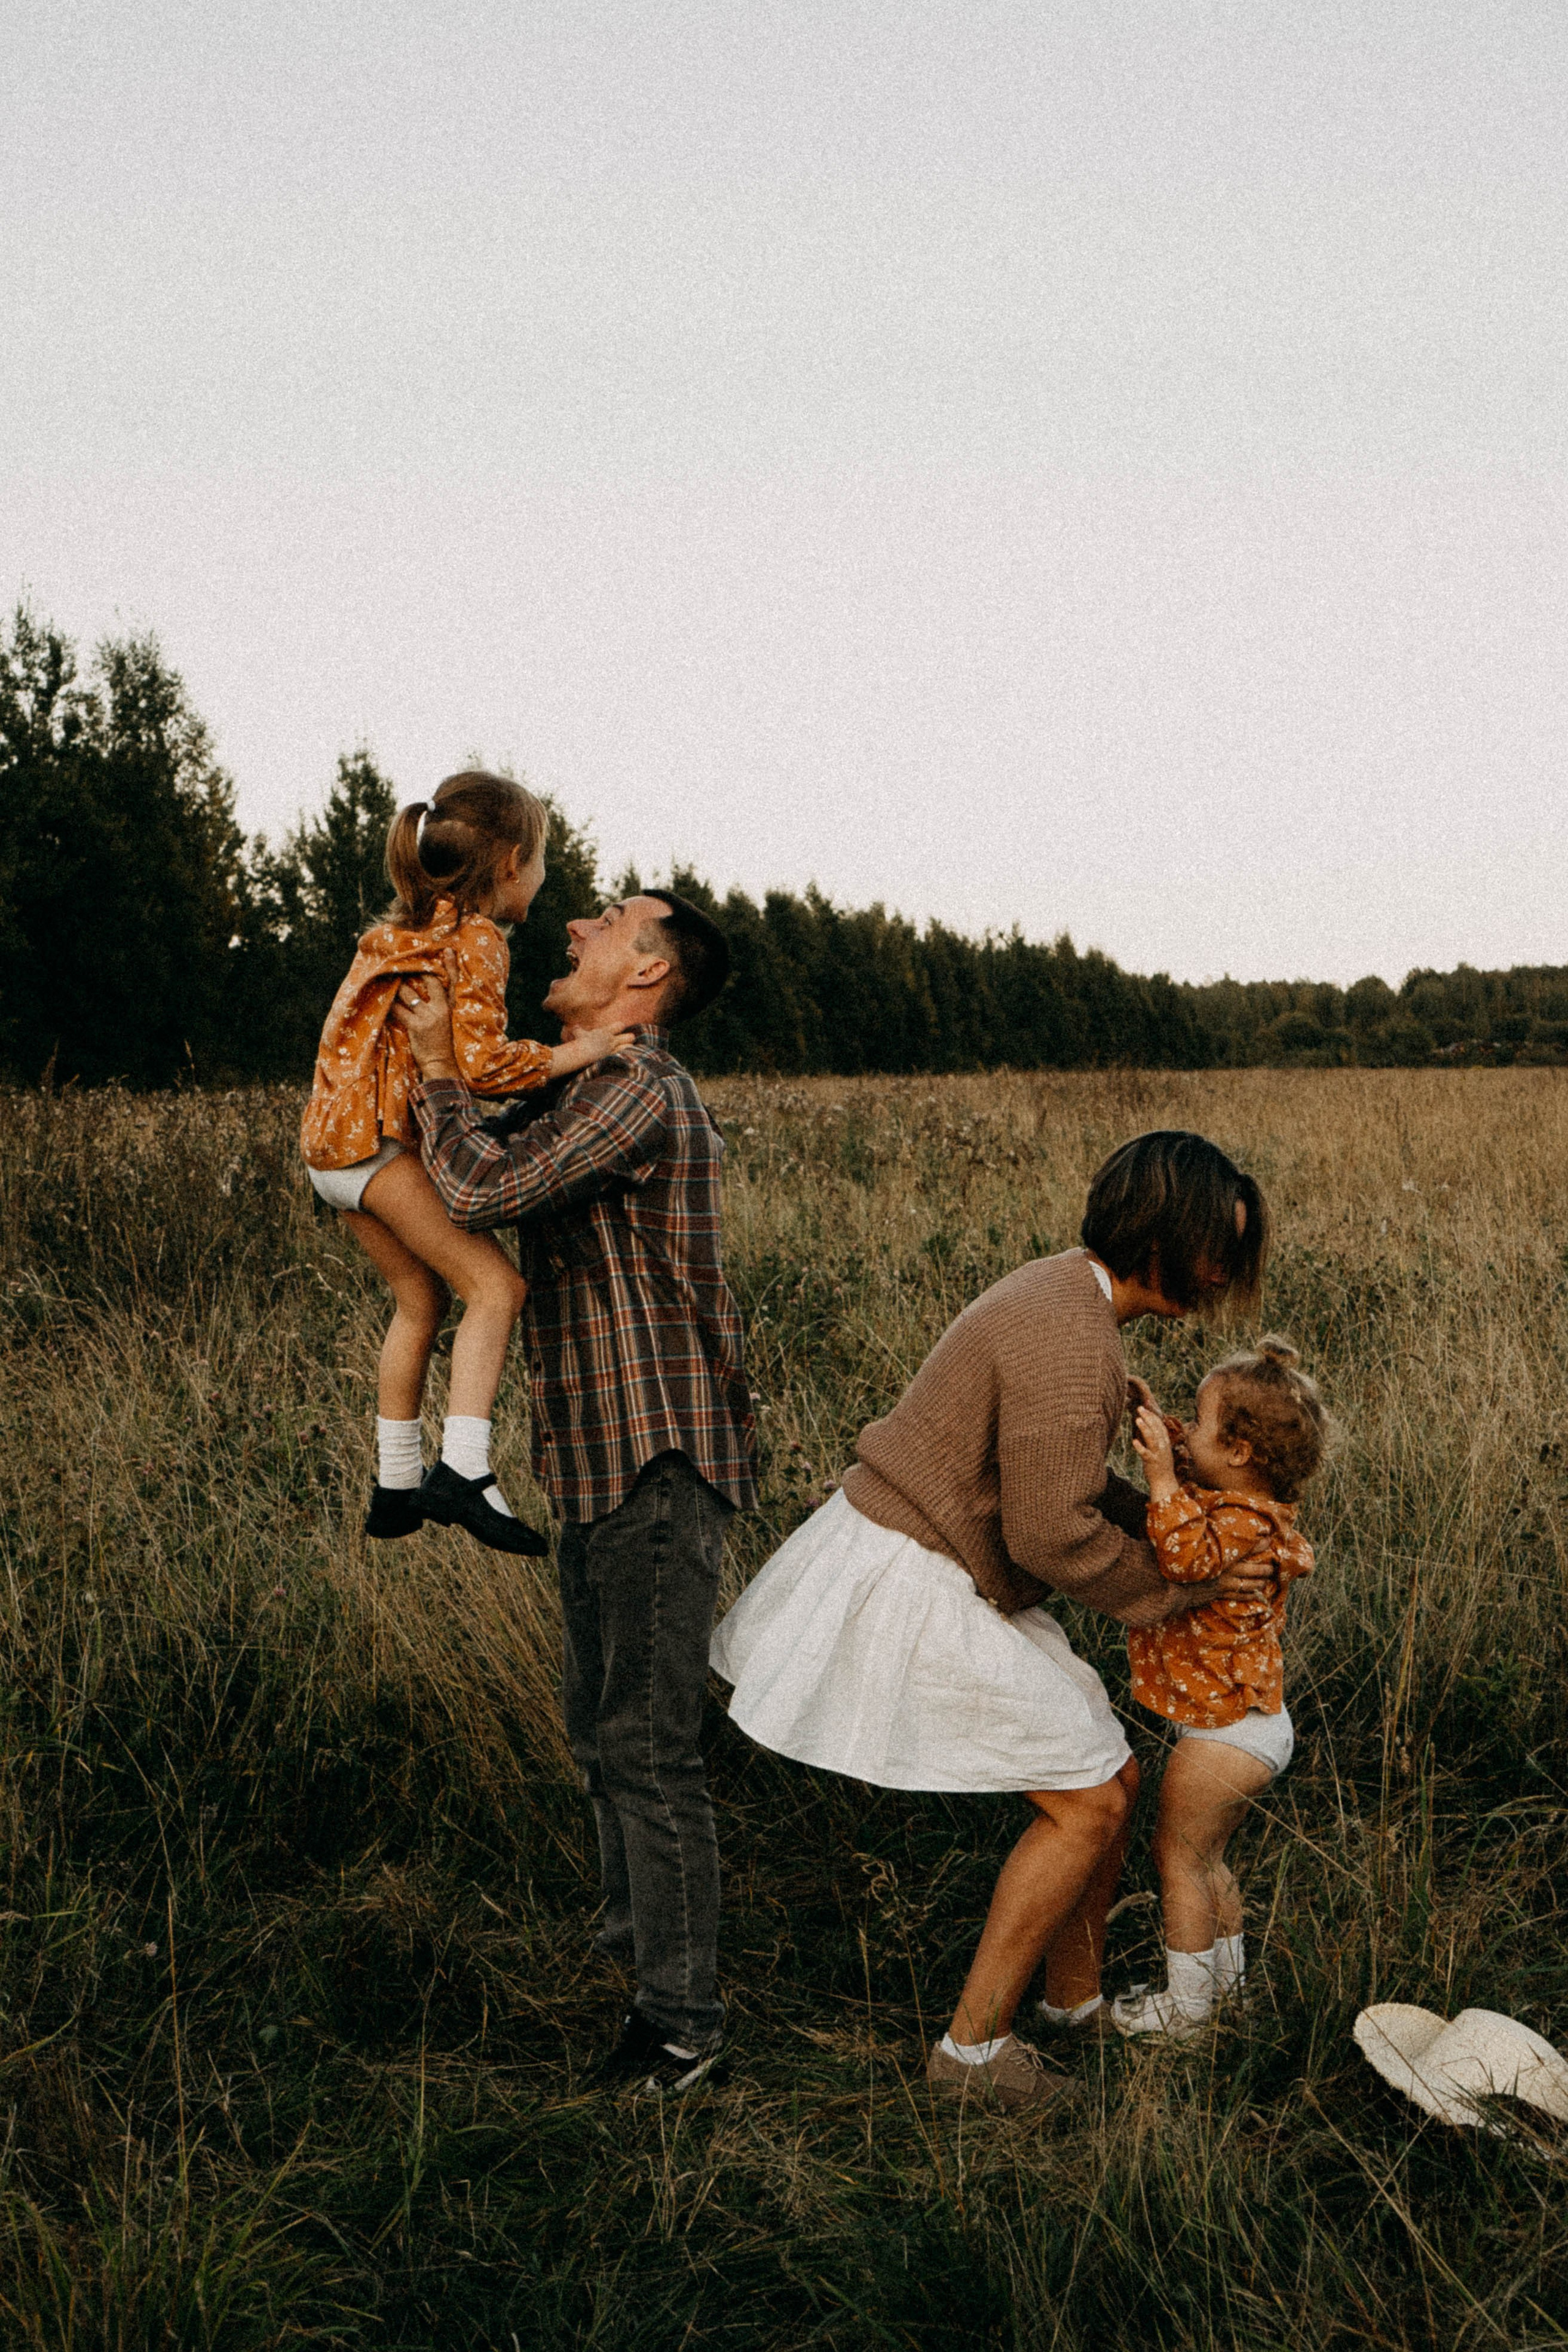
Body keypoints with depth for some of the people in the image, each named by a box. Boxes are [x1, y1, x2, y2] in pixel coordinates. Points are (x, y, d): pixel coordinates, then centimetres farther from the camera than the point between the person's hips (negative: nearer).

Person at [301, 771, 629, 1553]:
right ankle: (463, 1469, -22)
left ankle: (395, 1487, 26)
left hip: (335, 1143, 10)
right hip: (379, 1140, -10)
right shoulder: (475, 940, -11)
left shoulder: (414, 926, 19)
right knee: (493, 1284, -11)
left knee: (422, 1297, 19)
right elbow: (484, 1063, -21)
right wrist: (579, 1051, -11)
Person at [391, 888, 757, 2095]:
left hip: (659, 1464, -11)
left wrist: (441, 1068, -8)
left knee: (649, 1743, -5)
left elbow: (484, 1188, -24)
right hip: (609, 1463, 11)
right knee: (602, 1724, 21)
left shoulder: (640, 1084, -16)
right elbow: (492, 1160, 25)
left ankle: (682, 2022, 5)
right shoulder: (596, 1089, 17)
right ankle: (632, 1945, 36)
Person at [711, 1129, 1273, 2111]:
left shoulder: (1066, 1294, 8)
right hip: (917, 1587, -10)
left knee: (1111, 1776, 14)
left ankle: (1078, 2002, 31)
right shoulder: (1072, 1344, -25)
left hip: (947, 1576, 10)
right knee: (1087, 1801, -2)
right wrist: (1176, 1587, -9)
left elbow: (1058, 1479, 17)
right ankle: (974, 2043, 9)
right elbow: (1053, 1535, -25)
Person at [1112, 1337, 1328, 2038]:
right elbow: (1192, 1465, 23)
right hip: (1254, 1720, 10)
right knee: (1205, 1857, 24)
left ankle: (1185, 2002, 12)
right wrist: (1156, 1424, 9)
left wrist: (1163, 1476, -41)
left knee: (1177, 1856, 3)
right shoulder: (1246, 1506, 5)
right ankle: (1228, 1970, 38)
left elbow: (1188, 1559, -42)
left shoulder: (1241, 1523, -25)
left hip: (1224, 1732, -10)